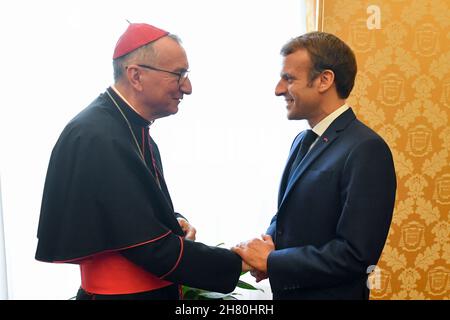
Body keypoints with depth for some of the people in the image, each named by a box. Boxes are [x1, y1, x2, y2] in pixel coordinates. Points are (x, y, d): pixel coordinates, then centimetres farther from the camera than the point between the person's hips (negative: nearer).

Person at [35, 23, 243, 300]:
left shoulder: (135, 129, 5)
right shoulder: (96, 138, -24)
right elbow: (151, 247, -26)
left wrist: (171, 221, -3)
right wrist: (238, 263, -18)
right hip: (123, 291, -8)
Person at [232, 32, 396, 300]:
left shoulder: (366, 150, -21)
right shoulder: (303, 141, 4)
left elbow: (355, 255, -24)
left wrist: (271, 261, -17)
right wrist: (270, 240, -8)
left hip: (328, 292, -7)